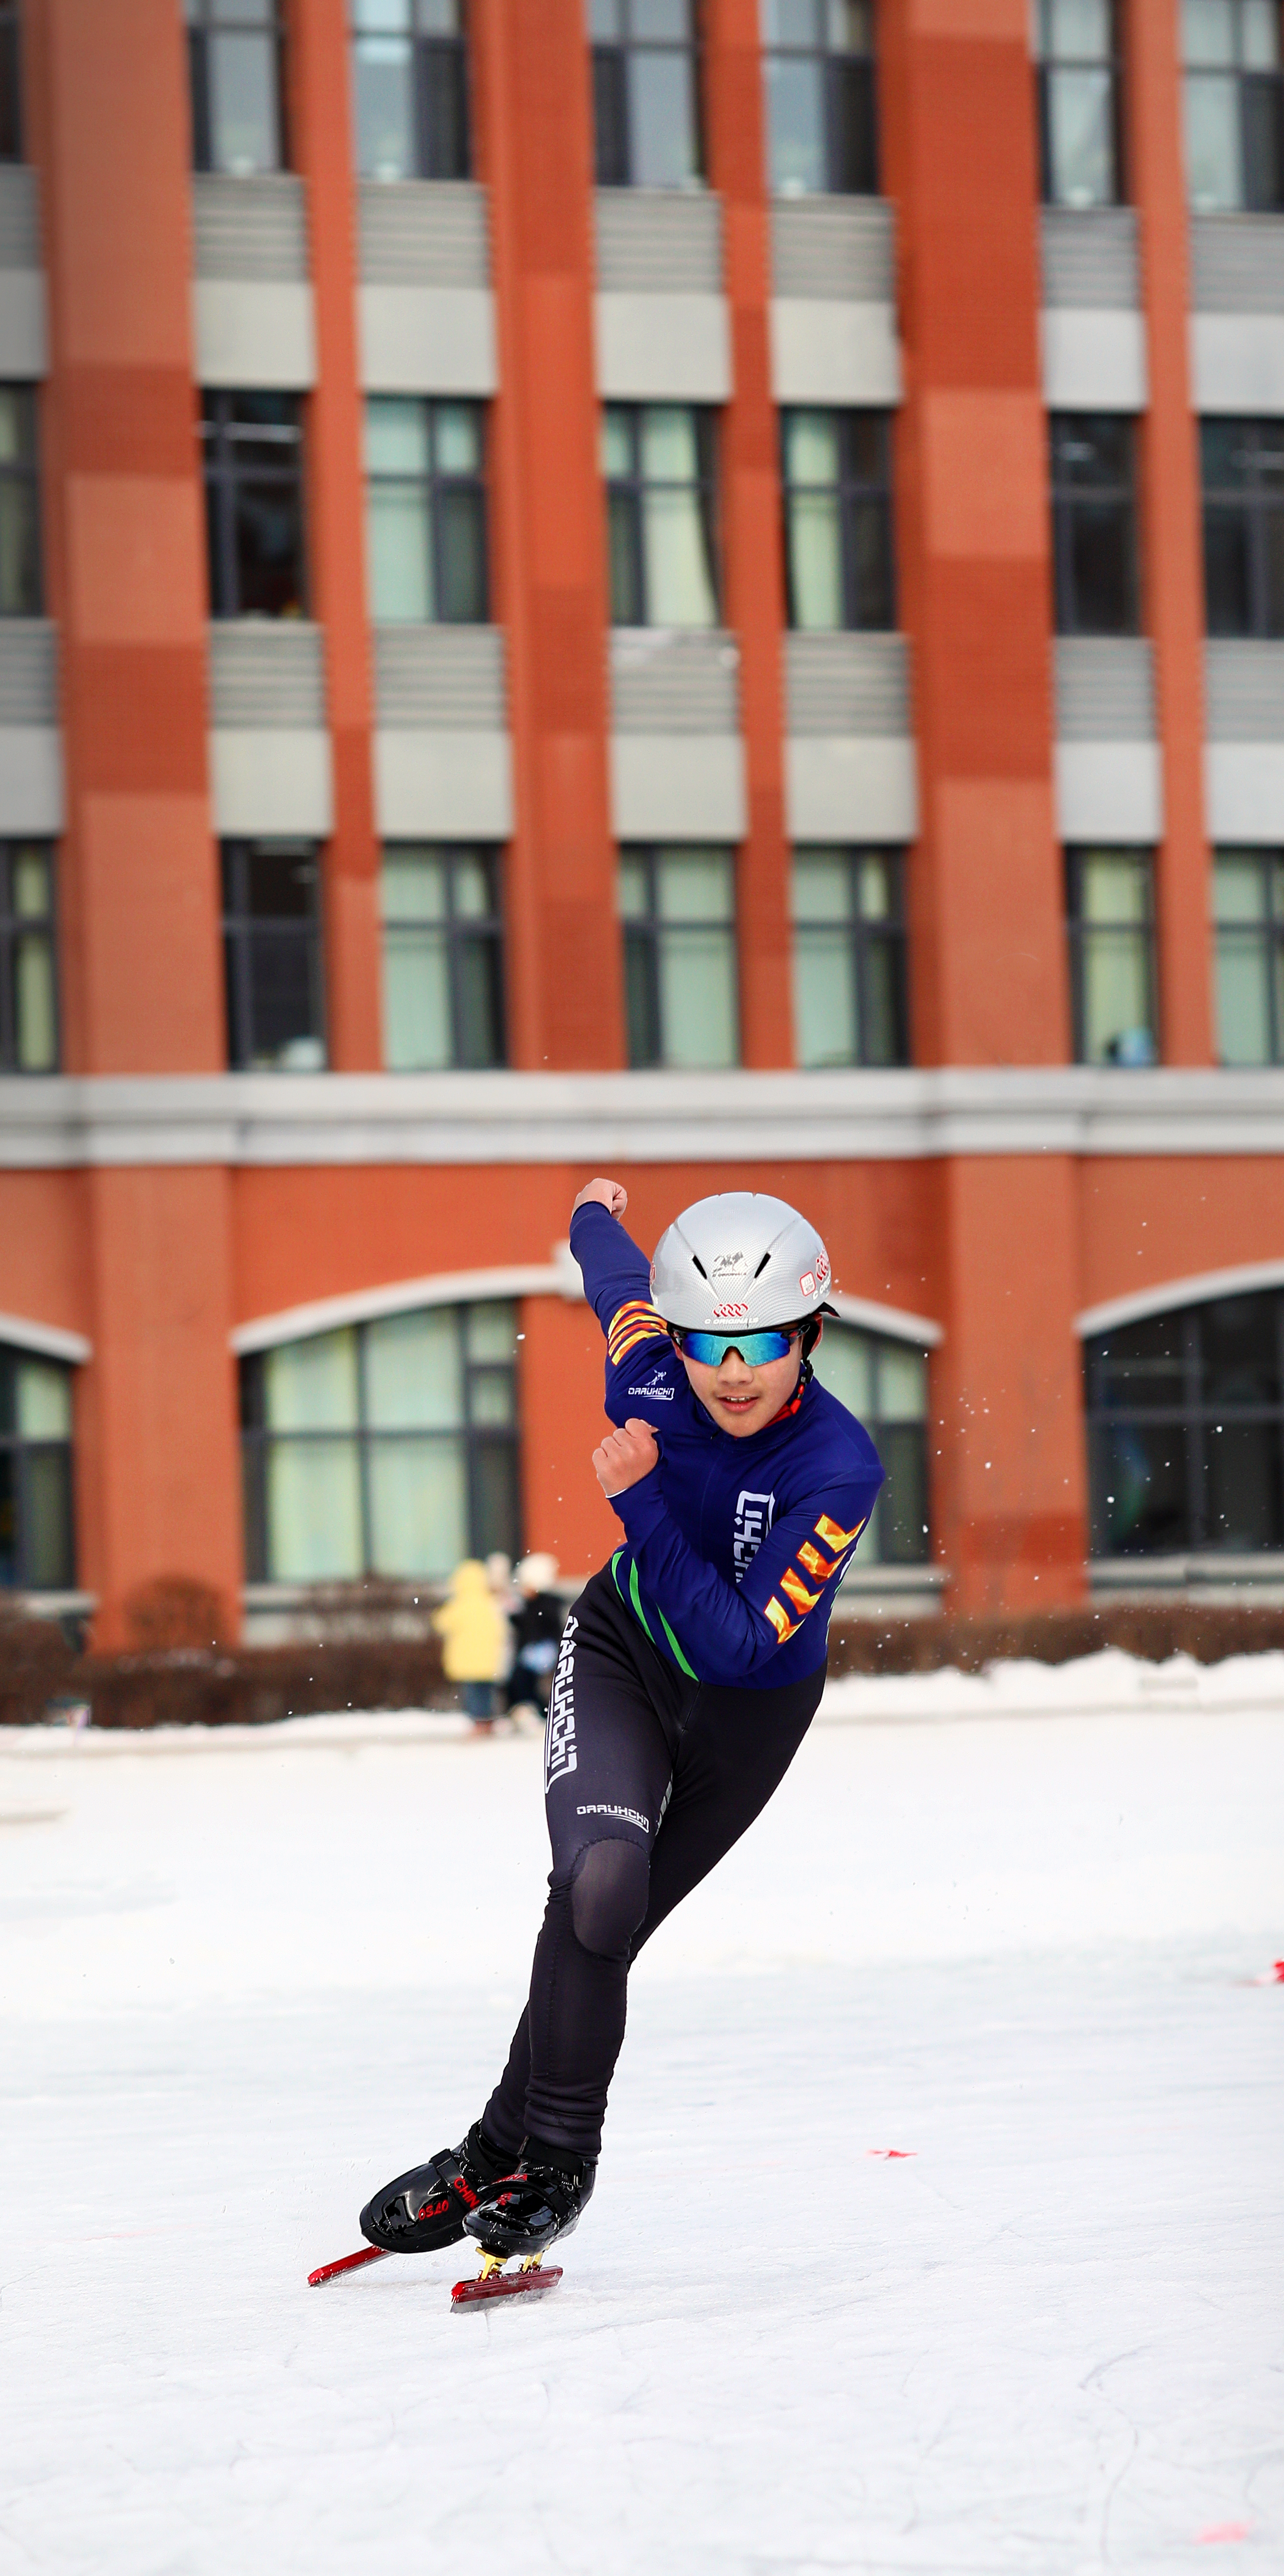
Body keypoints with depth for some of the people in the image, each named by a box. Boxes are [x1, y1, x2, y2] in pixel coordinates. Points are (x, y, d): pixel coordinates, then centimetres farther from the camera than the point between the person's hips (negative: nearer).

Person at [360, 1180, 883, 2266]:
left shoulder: (840, 1468, -31)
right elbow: (616, 1265, 4)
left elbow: (737, 1646, -33)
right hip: (621, 1647, 1)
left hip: (748, 1708, -1)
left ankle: (542, 2159, 11)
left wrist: (640, 1500, -38)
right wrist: (596, 1212, 28)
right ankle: (503, 2153, -10)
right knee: (599, 1878, -22)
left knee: (602, 1927, -5)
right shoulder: (649, 1364, -21)